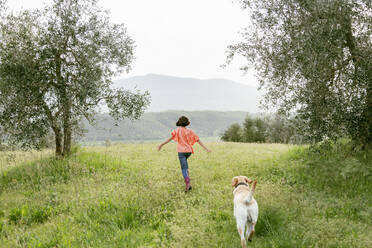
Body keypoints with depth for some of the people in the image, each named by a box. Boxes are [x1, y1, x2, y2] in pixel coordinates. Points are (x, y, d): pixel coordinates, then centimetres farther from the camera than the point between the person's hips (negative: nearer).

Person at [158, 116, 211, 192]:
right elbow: (198, 140, 1)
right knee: (184, 160, 36)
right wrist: (206, 148, 5)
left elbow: (171, 138, -17)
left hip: (181, 151, -4)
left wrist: (161, 145, -17)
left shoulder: (177, 130, -4)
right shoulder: (190, 131, 4)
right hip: (189, 151, 4)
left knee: (184, 168, -2)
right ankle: (187, 175, 29)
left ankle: (188, 184, -19)